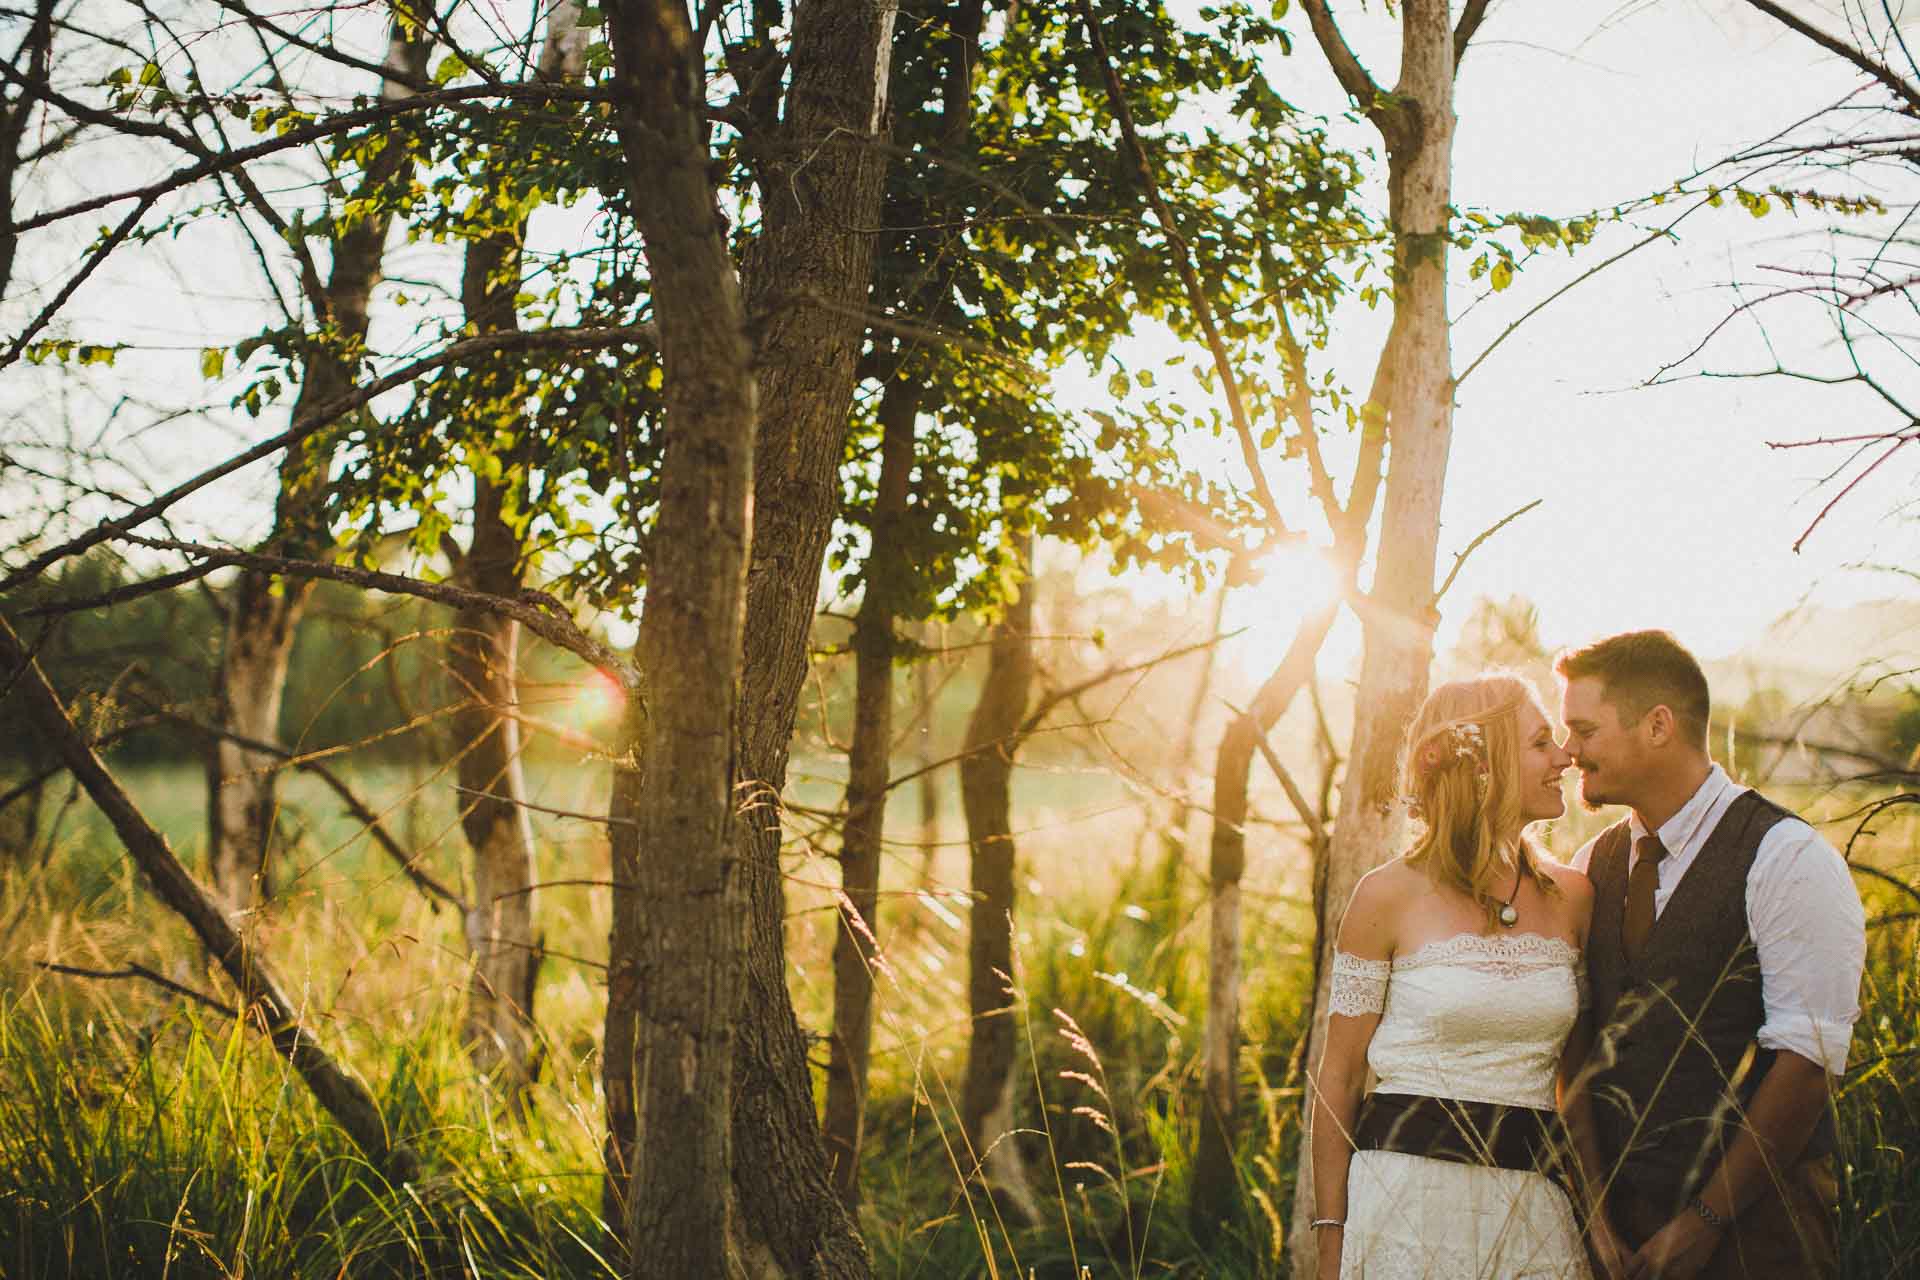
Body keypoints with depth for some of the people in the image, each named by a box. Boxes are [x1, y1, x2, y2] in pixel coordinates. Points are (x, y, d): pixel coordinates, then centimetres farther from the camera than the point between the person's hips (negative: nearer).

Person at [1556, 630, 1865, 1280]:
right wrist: (1596, 1212, -5)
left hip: (1753, 1225, -5)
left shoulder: (1786, 859, -11)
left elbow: (1806, 1059, -15)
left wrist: (1703, 1223, -15)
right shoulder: (1591, 868, 8)